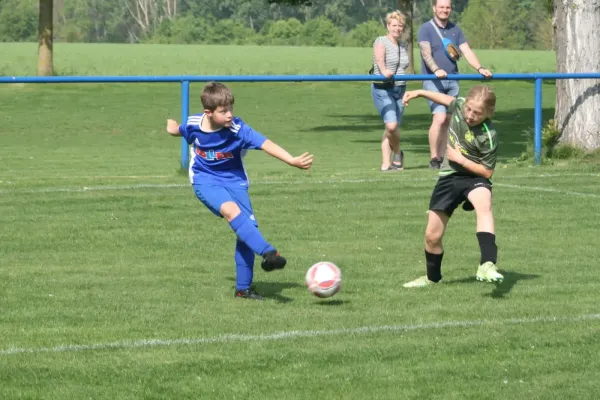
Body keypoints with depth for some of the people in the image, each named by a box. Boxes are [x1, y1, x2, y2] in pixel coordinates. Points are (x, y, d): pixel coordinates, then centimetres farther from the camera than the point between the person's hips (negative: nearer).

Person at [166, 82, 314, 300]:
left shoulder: (238, 129, -21)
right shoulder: (193, 124, -13)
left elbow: (265, 144, -32)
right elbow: (179, 130, 13)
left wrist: (292, 160, -44)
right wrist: (173, 128, 37)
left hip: (234, 181, 1)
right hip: (205, 180, -1)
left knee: (247, 229, -7)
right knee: (231, 210, -32)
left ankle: (243, 288, 9)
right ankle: (268, 253, -46)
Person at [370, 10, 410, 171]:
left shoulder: (403, 45, 15)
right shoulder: (381, 42, -7)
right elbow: (379, 58, -28)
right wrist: (384, 71, -47)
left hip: (400, 89, 6)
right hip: (383, 89, -6)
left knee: (393, 128, 4)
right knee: (392, 125, -20)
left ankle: (386, 163, 13)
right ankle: (397, 153, 4)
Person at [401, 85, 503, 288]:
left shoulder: (488, 136, -23)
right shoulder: (459, 105, -8)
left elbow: (487, 172, -17)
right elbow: (447, 99, 17)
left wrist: (461, 159, -22)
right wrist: (420, 93, 14)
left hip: (474, 177, -5)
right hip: (449, 177, 5)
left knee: (483, 204, -41)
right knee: (432, 236, 6)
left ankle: (487, 265, -53)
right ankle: (432, 277, 35)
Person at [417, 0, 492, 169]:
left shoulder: (455, 30, 12)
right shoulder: (426, 29, -4)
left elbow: (467, 51, 6)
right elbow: (426, 53, -17)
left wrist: (480, 68, -11)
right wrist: (436, 70, -35)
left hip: (452, 80, 5)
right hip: (433, 81, -5)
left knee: (447, 120, 4)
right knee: (439, 118, -17)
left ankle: (441, 157, 11)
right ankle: (433, 159, -11)